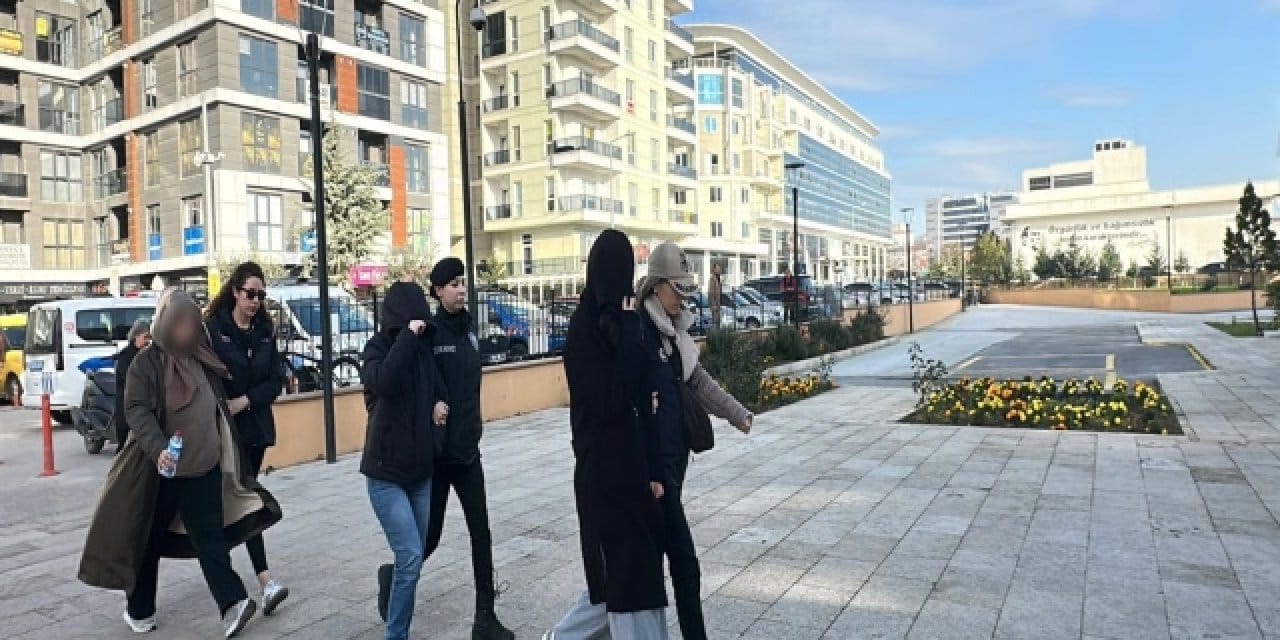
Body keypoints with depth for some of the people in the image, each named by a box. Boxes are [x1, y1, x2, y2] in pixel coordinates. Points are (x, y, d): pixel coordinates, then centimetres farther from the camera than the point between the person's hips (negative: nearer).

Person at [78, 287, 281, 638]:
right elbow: (136, 409, -17)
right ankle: (140, 610, 20)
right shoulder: (146, 362, -8)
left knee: (209, 536, 0)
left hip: (204, 467, 3)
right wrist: (157, 447, -31)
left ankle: (233, 603, -1)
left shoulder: (203, 358, 6)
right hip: (161, 469, -3)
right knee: (149, 538, 11)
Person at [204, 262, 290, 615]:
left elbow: (276, 381, 4)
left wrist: (245, 401, -10)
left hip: (256, 425, 5)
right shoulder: (213, 328, -7)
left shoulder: (265, 331, 7)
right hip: (225, 426, -5)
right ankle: (266, 580, -14)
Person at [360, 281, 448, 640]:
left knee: (412, 557, 14)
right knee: (411, 557, -12)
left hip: (421, 470, 6)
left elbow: (438, 388, 20)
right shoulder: (377, 349, -10)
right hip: (386, 472, -5)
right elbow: (383, 382, -33)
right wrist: (407, 334, -29)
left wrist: (439, 403, -1)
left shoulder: (423, 349, 4)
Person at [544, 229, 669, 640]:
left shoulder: (622, 322, 7)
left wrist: (654, 467, 9)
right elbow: (611, 401, -23)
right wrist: (630, 334, -19)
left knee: (622, 567, 19)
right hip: (604, 466, -8)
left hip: (632, 460, 8)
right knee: (629, 569, 4)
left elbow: (642, 401, 7)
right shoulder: (585, 327, -15)